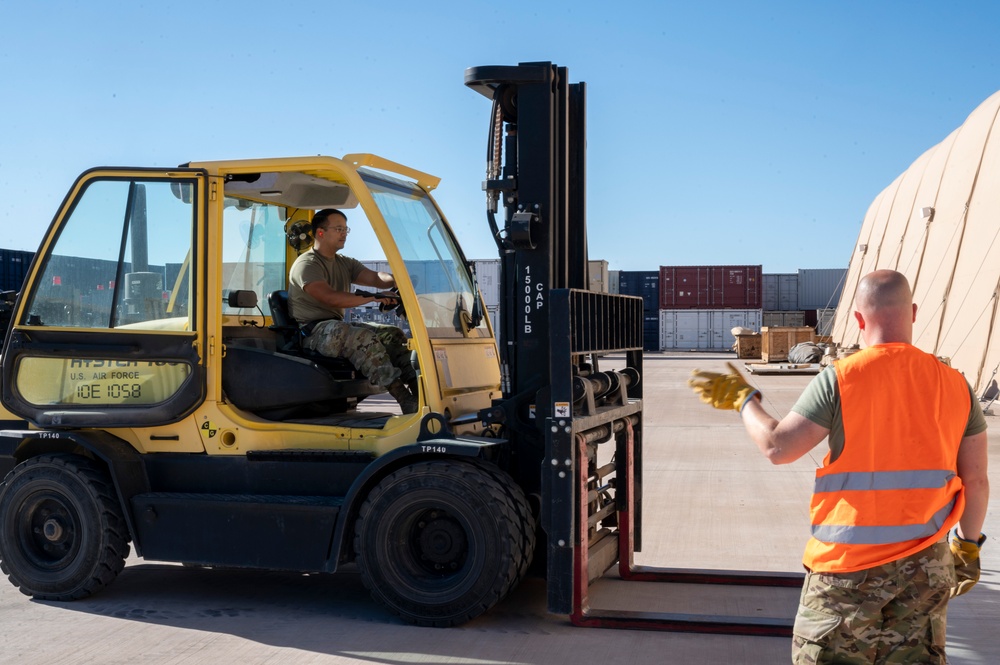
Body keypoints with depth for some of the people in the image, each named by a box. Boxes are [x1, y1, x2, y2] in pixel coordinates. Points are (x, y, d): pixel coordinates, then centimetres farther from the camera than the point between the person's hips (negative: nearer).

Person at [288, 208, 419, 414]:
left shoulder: (345, 263, 19)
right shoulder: (307, 264, -9)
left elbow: (375, 278, 3)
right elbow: (330, 298, -25)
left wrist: (396, 280, -21)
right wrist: (371, 298, -31)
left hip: (337, 326, 9)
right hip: (312, 331, -9)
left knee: (392, 334, -7)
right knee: (364, 338, -34)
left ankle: (416, 385, -18)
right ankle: (407, 402, -40)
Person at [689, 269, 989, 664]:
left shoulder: (840, 379, -14)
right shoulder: (955, 386, -1)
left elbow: (777, 447, -13)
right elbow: (976, 480, 4)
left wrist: (742, 399, 3)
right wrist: (968, 544, 19)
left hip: (850, 564, -4)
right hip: (925, 567, 4)